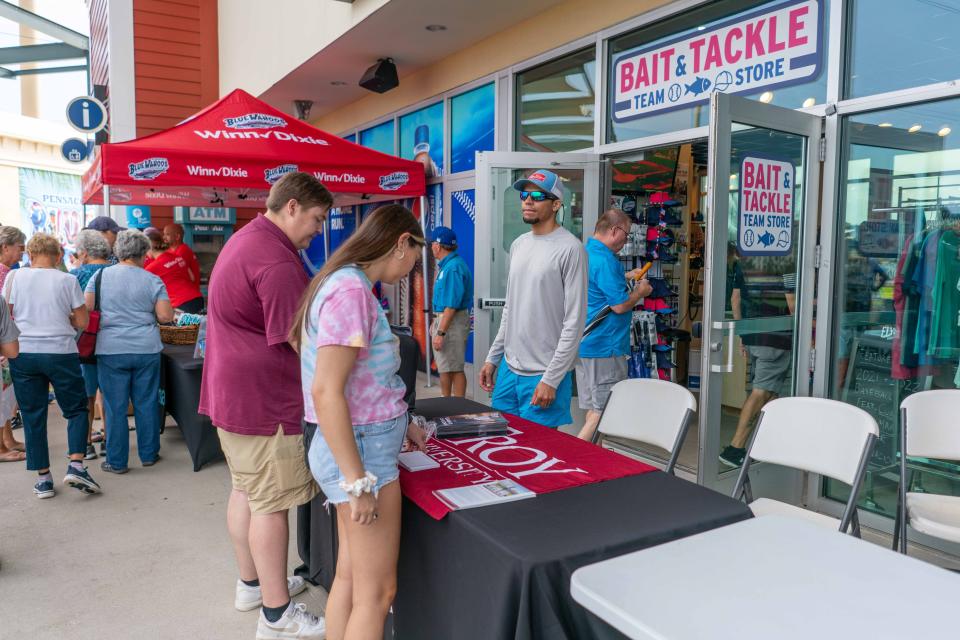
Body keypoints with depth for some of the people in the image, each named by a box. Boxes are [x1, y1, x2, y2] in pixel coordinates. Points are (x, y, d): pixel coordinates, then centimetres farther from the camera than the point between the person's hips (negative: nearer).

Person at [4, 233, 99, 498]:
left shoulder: (15, 277, 1)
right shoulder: (67, 280, -3)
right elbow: (81, 321, -1)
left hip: (23, 354, 2)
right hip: (61, 353, -2)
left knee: (33, 417, 9)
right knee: (76, 409, 12)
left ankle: (43, 478, 13)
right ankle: (76, 466, -4)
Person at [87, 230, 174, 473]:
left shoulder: (100, 277, 0)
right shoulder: (152, 280, -3)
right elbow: (165, 316, -7)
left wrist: (108, 316, 17)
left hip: (111, 350, 0)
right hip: (146, 350, 0)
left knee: (115, 407, 6)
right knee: (146, 403, 11)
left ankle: (116, 461, 14)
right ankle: (149, 454, 22)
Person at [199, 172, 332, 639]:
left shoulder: (244, 240, 14)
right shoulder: (277, 261, -22)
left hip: (231, 390, 11)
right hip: (264, 399, -11)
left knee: (246, 489, 19)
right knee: (271, 503, -2)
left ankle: (252, 583, 34)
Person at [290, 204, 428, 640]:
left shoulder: (344, 283, 10)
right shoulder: (351, 292, -20)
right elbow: (326, 393, -25)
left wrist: (398, 425, 23)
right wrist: (358, 481, -23)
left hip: (364, 439, 9)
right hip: (362, 451, -9)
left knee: (349, 578, 19)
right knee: (376, 591, 4)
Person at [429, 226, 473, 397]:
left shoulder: (453, 267, -19)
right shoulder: (446, 265, 14)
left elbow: (452, 305, -24)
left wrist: (440, 332, -24)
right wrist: (436, 322, 23)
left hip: (453, 322, -11)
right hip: (444, 319, 11)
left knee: (454, 369, -5)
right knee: (444, 368, 17)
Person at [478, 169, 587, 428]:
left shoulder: (570, 249, -13)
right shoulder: (518, 245, 10)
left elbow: (574, 323, -15)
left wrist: (551, 379, -17)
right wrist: (493, 357, 14)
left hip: (544, 376, -7)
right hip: (508, 369, 7)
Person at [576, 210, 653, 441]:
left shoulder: (585, 253, 13)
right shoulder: (605, 261, -18)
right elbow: (620, 305, -20)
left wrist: (625, 277, 24)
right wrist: (639, 292, -2)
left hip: (584, 344, 10)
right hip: (604, 346, -10)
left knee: (594, 409, 16)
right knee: (604, 412, -4)